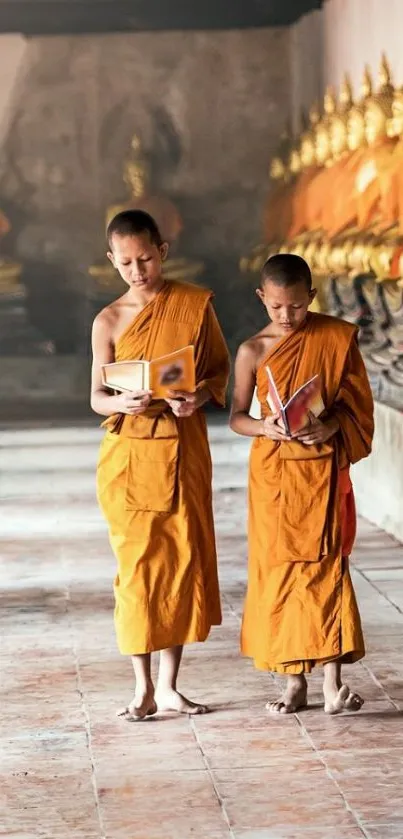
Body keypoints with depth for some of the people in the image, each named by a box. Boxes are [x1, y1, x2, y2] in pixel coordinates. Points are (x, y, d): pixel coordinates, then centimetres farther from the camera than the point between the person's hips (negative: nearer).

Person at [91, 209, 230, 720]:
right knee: (136, 565, 0)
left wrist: (200, 397, -13)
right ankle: (144, 688, 10)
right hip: (128, 456, -1)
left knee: (183, 561, 3)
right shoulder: (109, 321, 0)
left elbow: (220, 368, 8)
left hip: (184, 453, 1)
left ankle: (169, 687, 14)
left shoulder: (195, 304, 0)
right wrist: (123, 403, -22)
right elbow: (96, 397, 1)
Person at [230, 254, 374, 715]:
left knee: (326, 566, -5)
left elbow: (356, 402, 2)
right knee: (278, 570, 3)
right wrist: (263, 427, -18)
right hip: (274, 472, 1)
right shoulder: (253, 351, 0)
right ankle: (294, 679, 13)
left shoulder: (337, 338, -1)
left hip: (323, 467, -1)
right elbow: (236, 417, 4)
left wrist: (331, 425, -17)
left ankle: (332, 679, -6)